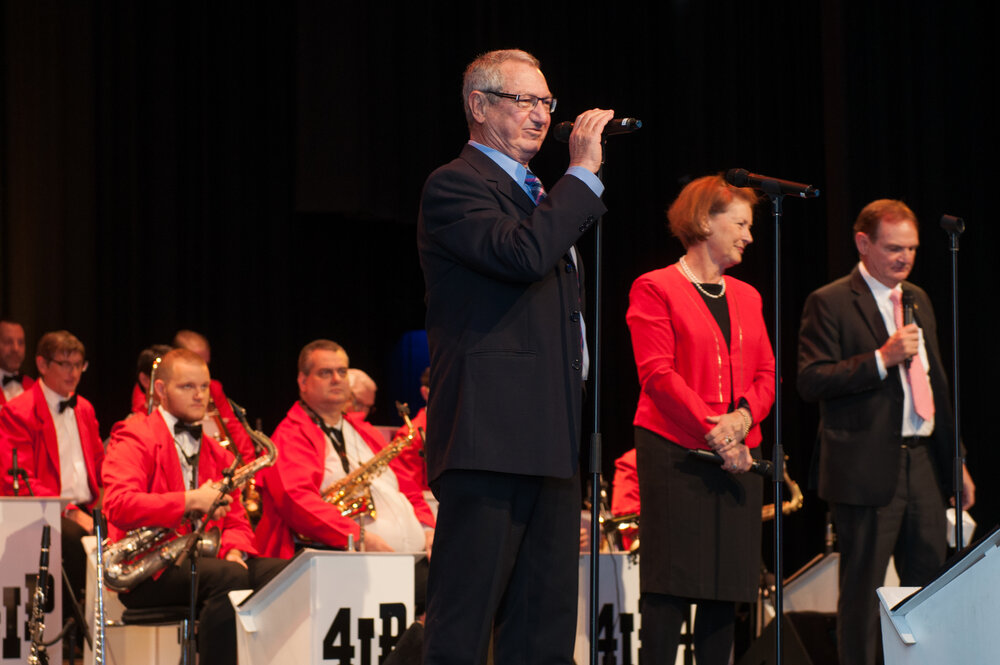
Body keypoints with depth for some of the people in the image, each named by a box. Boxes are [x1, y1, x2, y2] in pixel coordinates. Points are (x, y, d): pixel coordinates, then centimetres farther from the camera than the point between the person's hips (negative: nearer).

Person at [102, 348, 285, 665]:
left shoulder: (215, 451, 23)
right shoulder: (135, 438, -1)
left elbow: (236, 520, 19)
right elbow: (118, 506, -18)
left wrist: (234, 552, -6)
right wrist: (190, 501, -24)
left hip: (202, 559, 7)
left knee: (282, 573, -15)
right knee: (228, 578, -33)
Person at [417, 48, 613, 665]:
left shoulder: (543, 197, 24)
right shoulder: (455, 186, -4)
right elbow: (523, 254, -23)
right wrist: (582, 174, -13)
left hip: (551, 448, 9)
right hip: (492, 441, -9)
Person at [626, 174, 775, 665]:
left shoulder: (746, 296, 19)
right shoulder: (656, 288, -1)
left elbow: (766, 373, 13)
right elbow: (657, 372, -9)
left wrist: (743, 416, -9)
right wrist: (713, 431, -16)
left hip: (739, 454, 6)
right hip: (675, 451, -6)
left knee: (728, 588, 3)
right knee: (670, 585, -9)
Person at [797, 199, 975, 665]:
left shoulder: (918, 299, 17)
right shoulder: (830, 303, -5)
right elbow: (811, 382, -13)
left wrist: (957, 461, 20)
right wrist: (881, 358, -20)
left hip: (924, 461, 7)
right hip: (869, 467, -6)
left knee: (929, 583, 7)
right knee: (863, 590, -1)